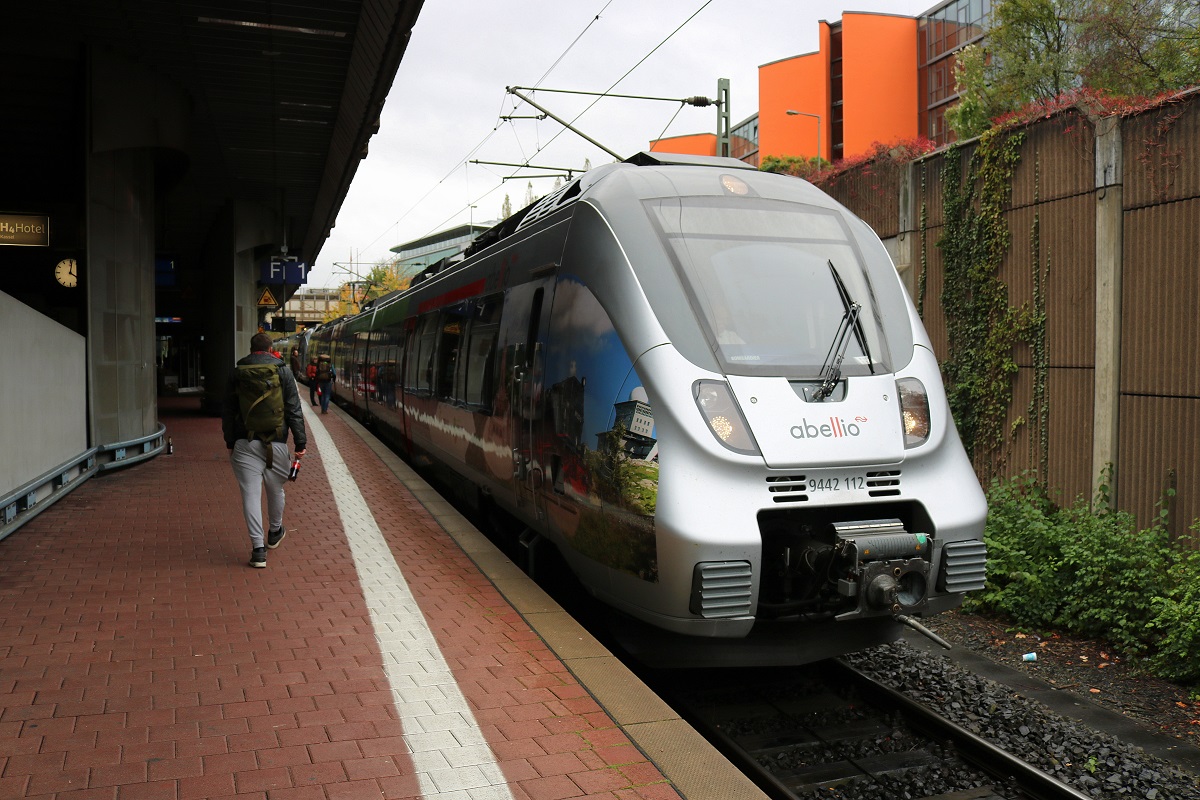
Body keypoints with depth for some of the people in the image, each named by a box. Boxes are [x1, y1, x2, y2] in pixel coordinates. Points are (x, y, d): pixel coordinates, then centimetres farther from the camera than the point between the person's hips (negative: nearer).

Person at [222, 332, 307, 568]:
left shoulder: (237, 373, 5)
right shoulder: (282, 370, 0)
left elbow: (228, 411, 10)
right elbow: (294, 409, -2)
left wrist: (230, 442, 19)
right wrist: (300, 441, 1)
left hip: (245, 443, 1)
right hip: (276, 442, 0)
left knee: (251, 494, 0)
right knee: (276, 489, 18)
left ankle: (258, 549, -3)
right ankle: (275, 532, 39)